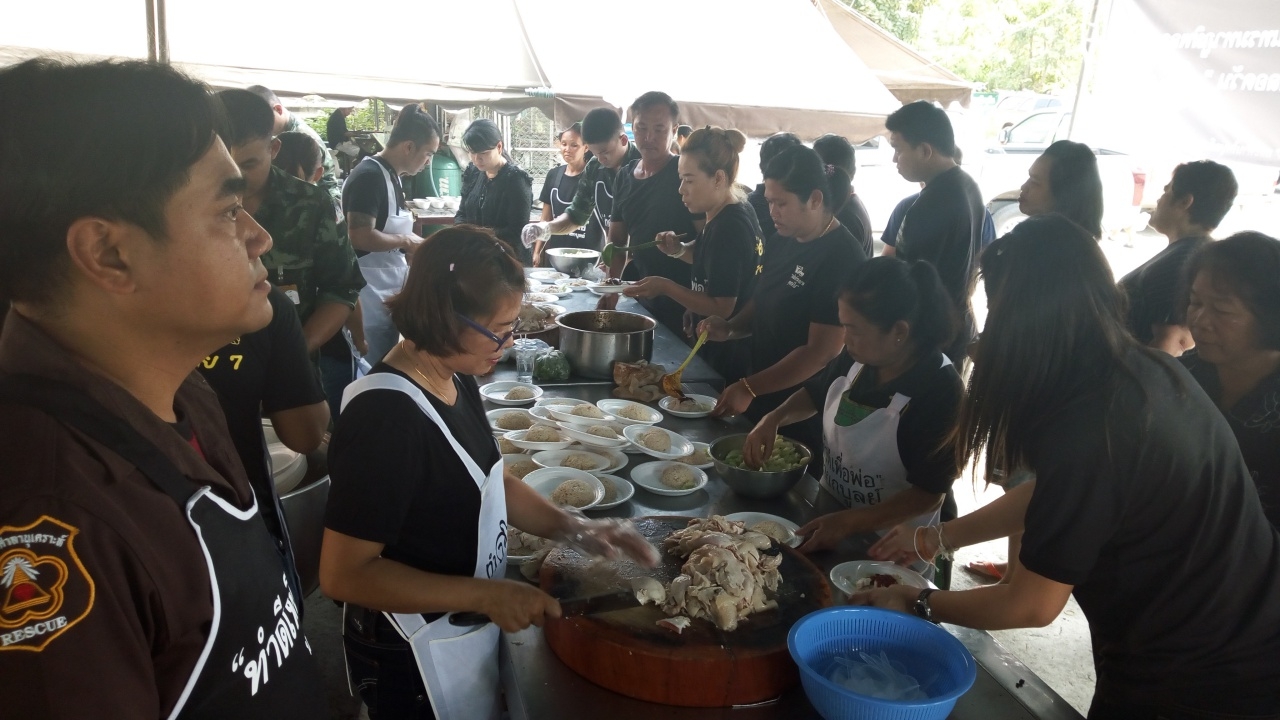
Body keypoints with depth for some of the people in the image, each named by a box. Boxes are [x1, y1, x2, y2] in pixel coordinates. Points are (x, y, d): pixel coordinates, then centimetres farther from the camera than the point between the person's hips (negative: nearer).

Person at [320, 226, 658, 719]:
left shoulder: (455, 379, -2)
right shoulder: (385, 416, -30)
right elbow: (344, 574, -27)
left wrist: (574, 528, -3)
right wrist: (487, 594, -27)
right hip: (417, 659, -8)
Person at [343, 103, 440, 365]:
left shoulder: (391, 176, 12)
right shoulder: (369, 176, -18)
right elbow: (361, 237, -27)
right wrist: (405, 240, -15)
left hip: (388, 293, 10)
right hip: (370, 298, -10)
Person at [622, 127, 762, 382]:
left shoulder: (729, 227, -23)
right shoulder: (740, 213, 5)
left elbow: (722, 307, -23)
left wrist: (665, 287, -24)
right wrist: (680, 251, 4)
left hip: (726, 355, -9)